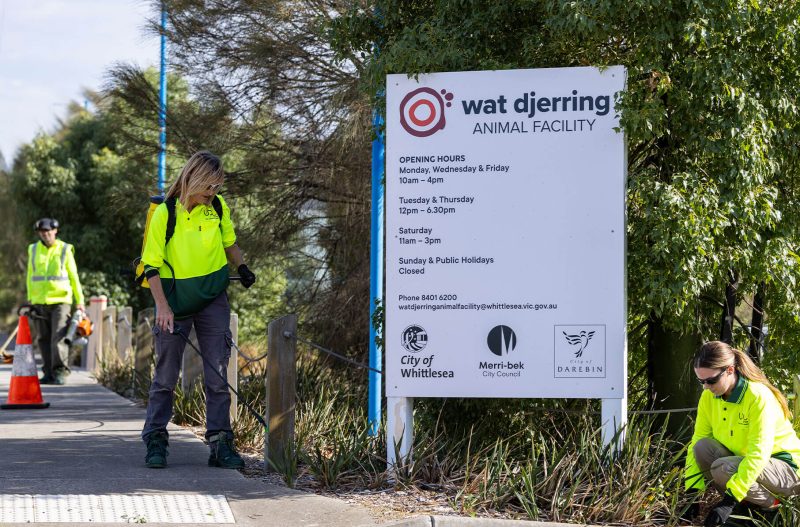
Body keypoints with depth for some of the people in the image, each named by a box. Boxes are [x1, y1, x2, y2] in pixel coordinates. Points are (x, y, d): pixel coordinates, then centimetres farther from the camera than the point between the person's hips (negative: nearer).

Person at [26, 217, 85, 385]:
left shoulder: (65, 250, 2)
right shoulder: (33, 250, 10)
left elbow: (74, 277, 5)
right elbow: (30, 277, 16)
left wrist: (79, 300, 3)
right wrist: (30, 299, 10)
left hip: (61, 300, -3)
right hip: (39, 302, 3)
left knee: (59, 338, -12)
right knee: (44, 339, 5)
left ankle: (60, 372, -11)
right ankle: (49, 373, 10)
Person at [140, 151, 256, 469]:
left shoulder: (218, 207, 0)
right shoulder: (164, 214, -11)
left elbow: (229, 242, 18)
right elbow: (151, 265, -9)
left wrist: (241, 267, 0)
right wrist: (162, 306, -18)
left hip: (213, 299, 3)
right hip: (174, 300, -3)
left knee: (217, 375, 0)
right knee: (166, 376, 2)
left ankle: (220, 443, 4)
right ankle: (155, 441, 13)